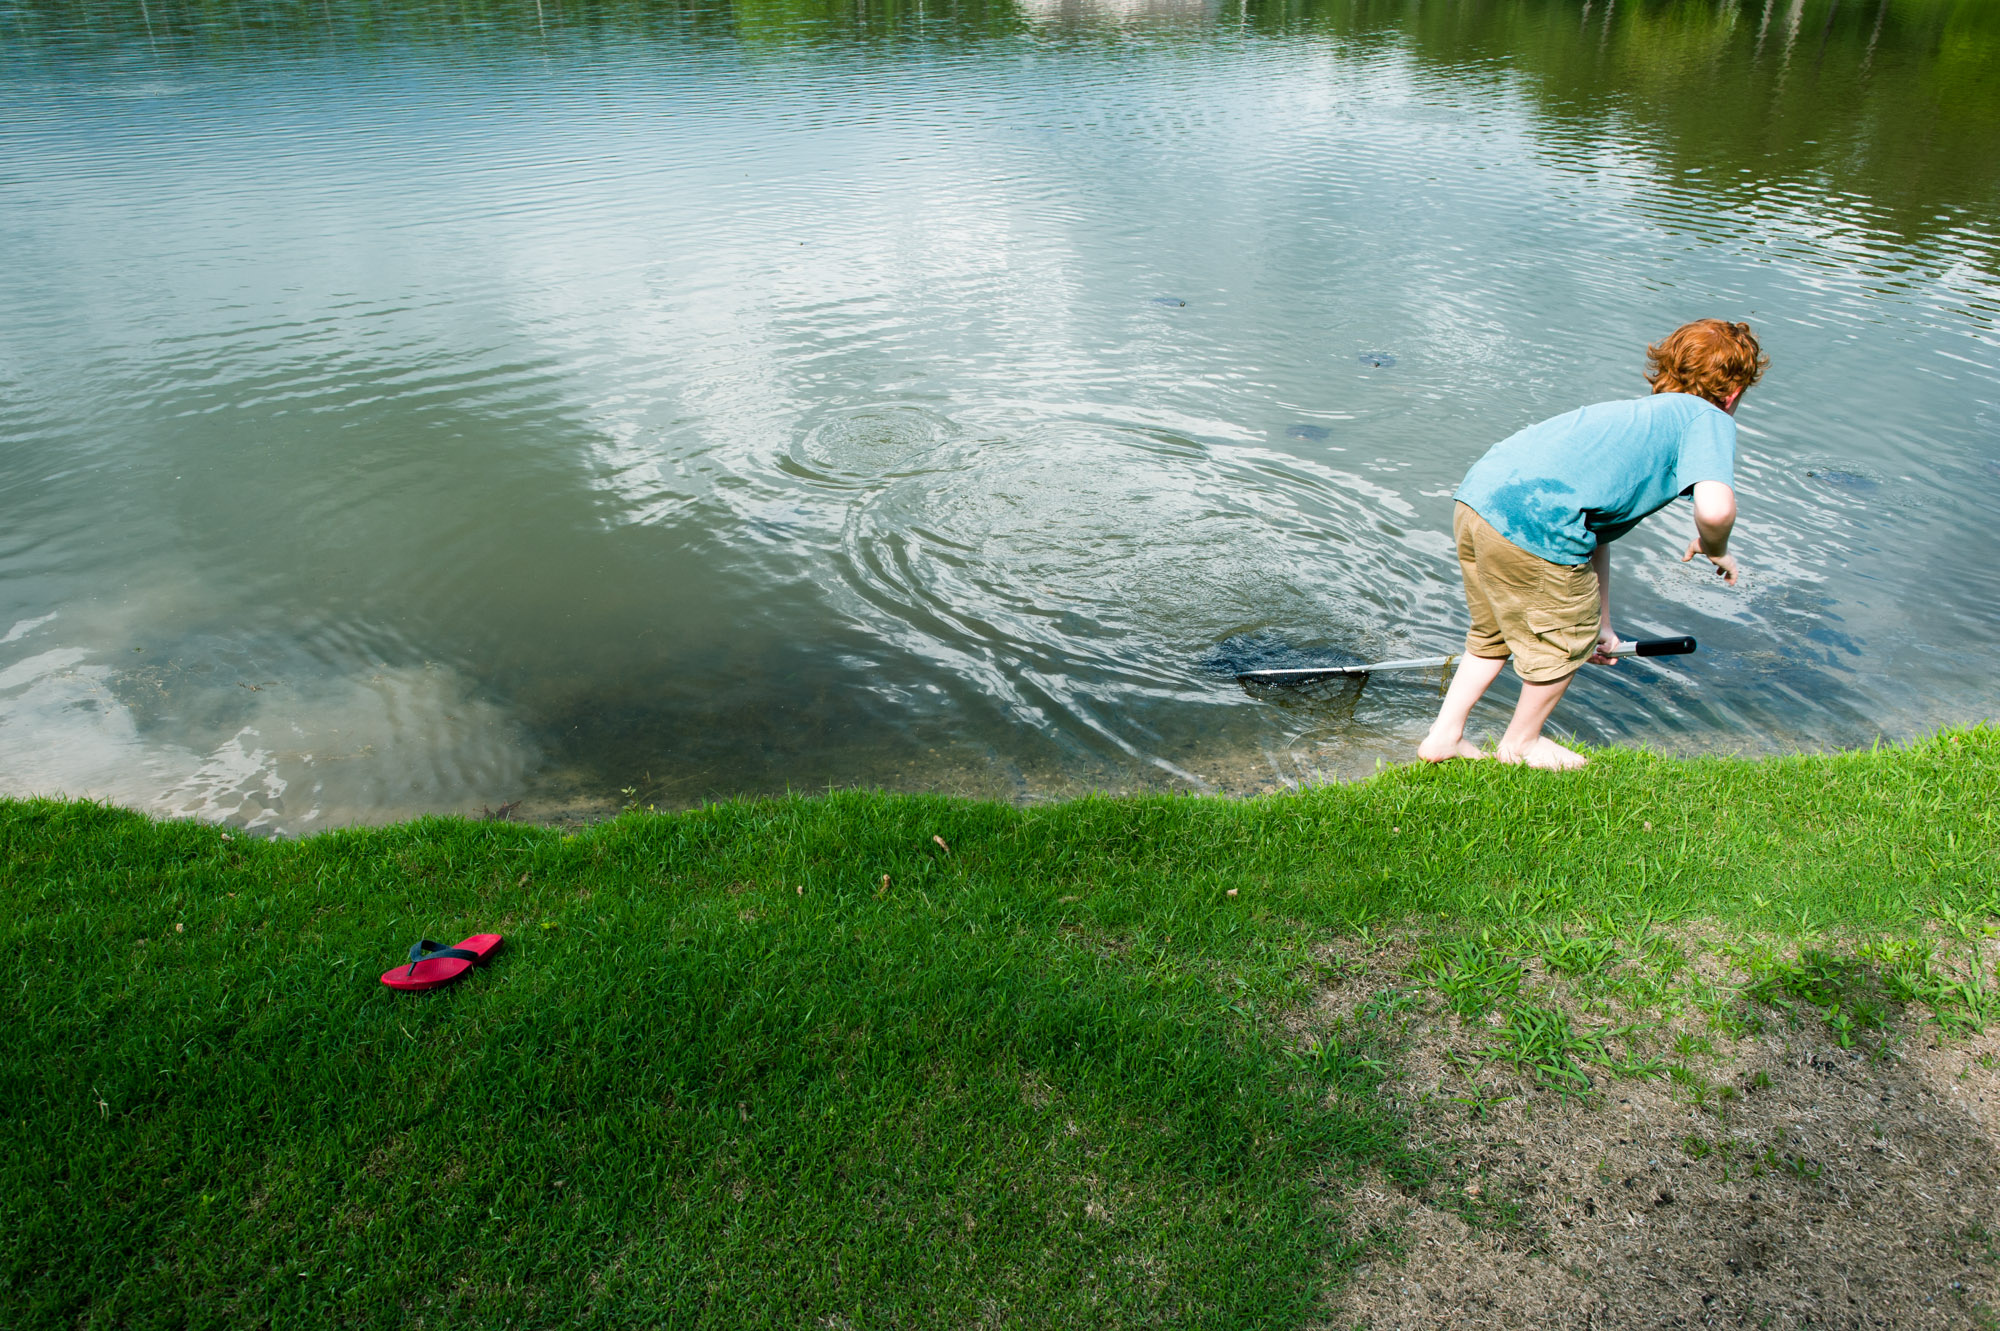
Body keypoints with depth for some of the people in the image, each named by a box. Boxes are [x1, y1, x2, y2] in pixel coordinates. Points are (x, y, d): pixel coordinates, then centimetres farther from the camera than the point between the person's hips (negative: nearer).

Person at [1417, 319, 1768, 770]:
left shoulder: (1637, 413, 33)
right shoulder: (1709, 419, 9)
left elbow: (1597, 530, 35)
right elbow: (1715, 508, -12)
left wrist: (1602, 624, 41)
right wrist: (1715, 548, 12)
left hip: (1477, 495, 8)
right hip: (1535, 523, -8)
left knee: (1494, 632, 30)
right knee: (1568, 637, 18)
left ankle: (1444, 735, 35)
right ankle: (1520, 744, 36)